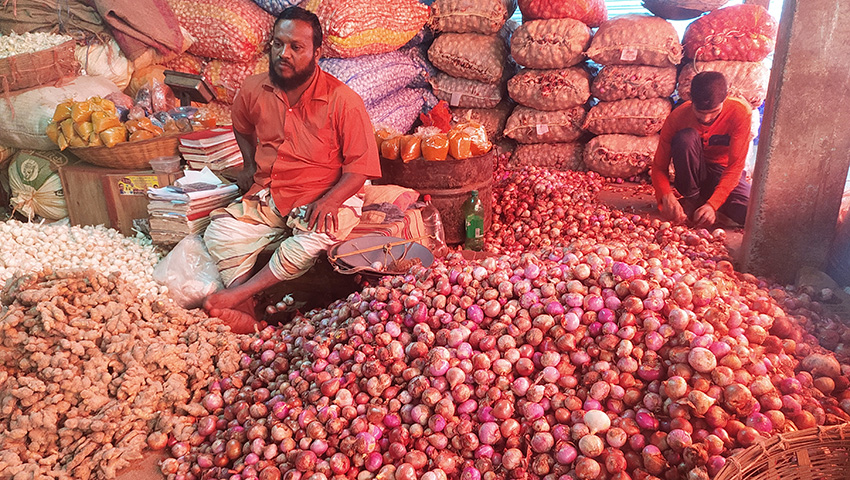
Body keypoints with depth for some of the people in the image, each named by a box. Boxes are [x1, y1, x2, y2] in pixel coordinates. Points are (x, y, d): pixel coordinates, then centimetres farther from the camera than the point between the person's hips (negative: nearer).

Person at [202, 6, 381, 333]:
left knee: (314, 239, -35)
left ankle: (236, 294, -24)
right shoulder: (253, 91, -1)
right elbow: (242, 127, 24)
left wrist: (328, 202, -27)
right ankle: (245, 312, -24)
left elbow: (360, 168, -14)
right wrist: (250, 165, 10)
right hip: (267, 195, 5)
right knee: (220, 233, -16)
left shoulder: (343, 101, -17)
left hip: (326, 198, -4)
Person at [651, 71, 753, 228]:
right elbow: (659, 166, -17)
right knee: (685, 137, -32)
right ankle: (692, 200, -14)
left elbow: (735, 166, -23)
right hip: (692, 174, 0)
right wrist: (667, 196, -39)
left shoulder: (740, 112, -22)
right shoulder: (678, 117, -20)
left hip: (723, 173, 0)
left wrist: (712, 204, -36)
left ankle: (706, 200, 3)